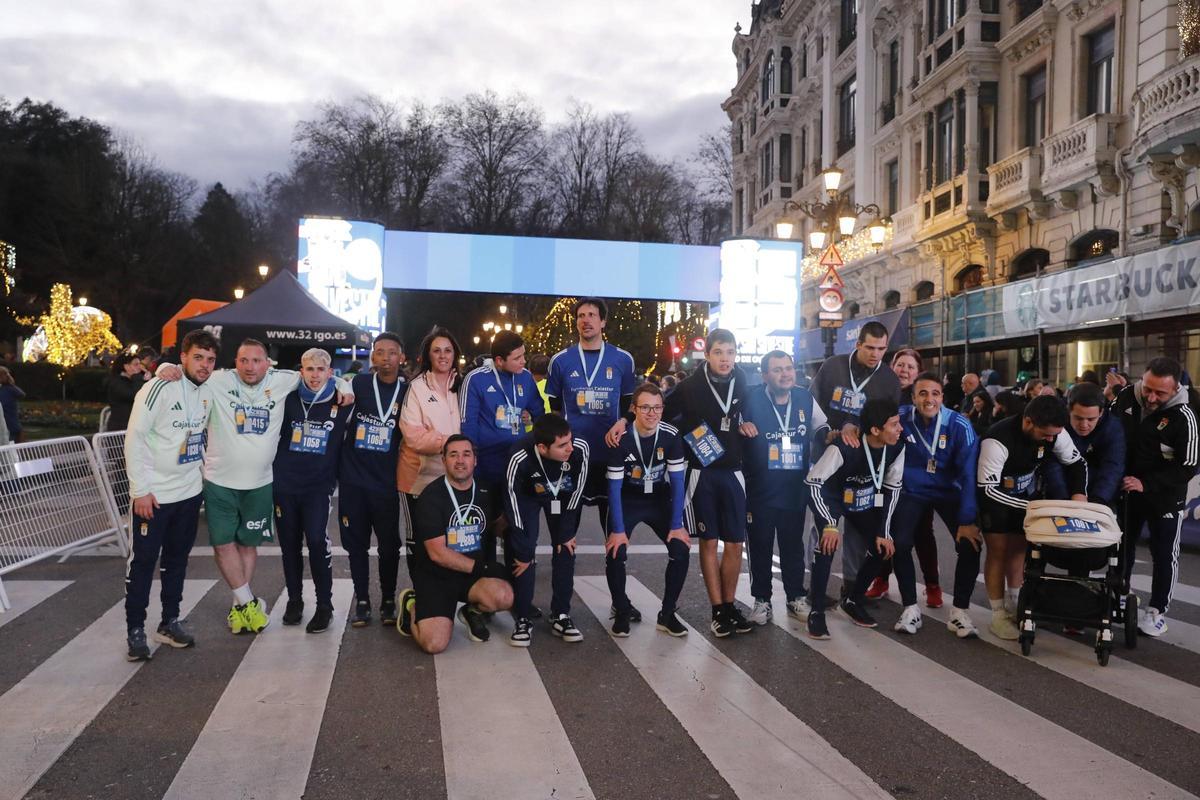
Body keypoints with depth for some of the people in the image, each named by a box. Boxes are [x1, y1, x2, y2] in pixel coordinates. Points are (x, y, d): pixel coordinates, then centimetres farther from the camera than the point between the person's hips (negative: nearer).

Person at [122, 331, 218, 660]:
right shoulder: (159, 388, -15)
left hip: (190, 491, 6)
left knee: (177, 558, 15)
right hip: (154, 494, -6)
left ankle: (170, 621, 27)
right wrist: (141, 489, -17)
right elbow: (134, 439, -15)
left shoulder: (208, 391, 4)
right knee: (143, 561, 3)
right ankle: (135, 629, 14)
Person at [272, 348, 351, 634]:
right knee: (289, 544, 9)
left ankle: (324, 605, -1)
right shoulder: (289, 400, 4)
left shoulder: (341, 404, 1)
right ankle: (294, 600, 26)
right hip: (284, 484, 2)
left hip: (319, 486, -2)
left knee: (317, 541, -14)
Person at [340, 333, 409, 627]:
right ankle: (362, 602, 20)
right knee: (356, 543, 8)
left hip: (386, 481, 0)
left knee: (389, 545, 5)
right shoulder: (358, 384, 0)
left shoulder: (407, 391, 0)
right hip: (353, 479, 1)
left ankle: (388, 602, 20)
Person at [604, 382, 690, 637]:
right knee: (615, 553, -18)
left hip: (660, 499, 2)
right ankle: (622, 611, 6)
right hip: (628, 500, -2)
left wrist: (677, 525, -14)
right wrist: (618, 529, -19)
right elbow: (614, 486, -17)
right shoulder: (621, 438, -23)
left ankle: (667, 614, 3)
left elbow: (677, 481, -11)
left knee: (681, 549, -15)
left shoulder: (671, 435, -18)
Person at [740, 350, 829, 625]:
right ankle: (762, 600, 21)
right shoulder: (751, 400, -10)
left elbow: (821, 430, 17)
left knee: (793, 546, 14)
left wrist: (830, 435, -4)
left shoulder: (805, 399, 1)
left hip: (795, 489, 3)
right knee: (760, 547, 7)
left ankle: (797, 598, 29)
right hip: (759, 490, -3)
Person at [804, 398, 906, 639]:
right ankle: (816, 612, -14)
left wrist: (884, 532, -7)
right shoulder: (844, 447, -37)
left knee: (883, 546, -5)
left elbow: (892, 488, -6)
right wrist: (829, 524, -38)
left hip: (863, 498, 6)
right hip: (830, 495, -5)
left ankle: (852, 600, 17)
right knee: (828, 543, -28)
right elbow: (813, 483, -32)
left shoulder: (896, 448, -20)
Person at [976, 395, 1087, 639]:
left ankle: (1014, 605, 27)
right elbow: (987, 489, -34)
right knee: (998, 551, -5)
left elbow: (1077, 463, -2)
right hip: (994, 496, -6)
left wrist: (1079, 494, -19)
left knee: (1019, 548, 11)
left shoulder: (1055, 433, -19)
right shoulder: (998, 440, -38)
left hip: (1025, 494, 6)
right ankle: (998, 615, 3)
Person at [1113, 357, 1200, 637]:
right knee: (1122, 546, 17)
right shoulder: (1126, 396, -11)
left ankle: (1157, 610, 22)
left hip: (1165, 497, -4)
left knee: (1164, 555, 8)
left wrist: (1146, 483, -26)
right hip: (1127, 490, 4)